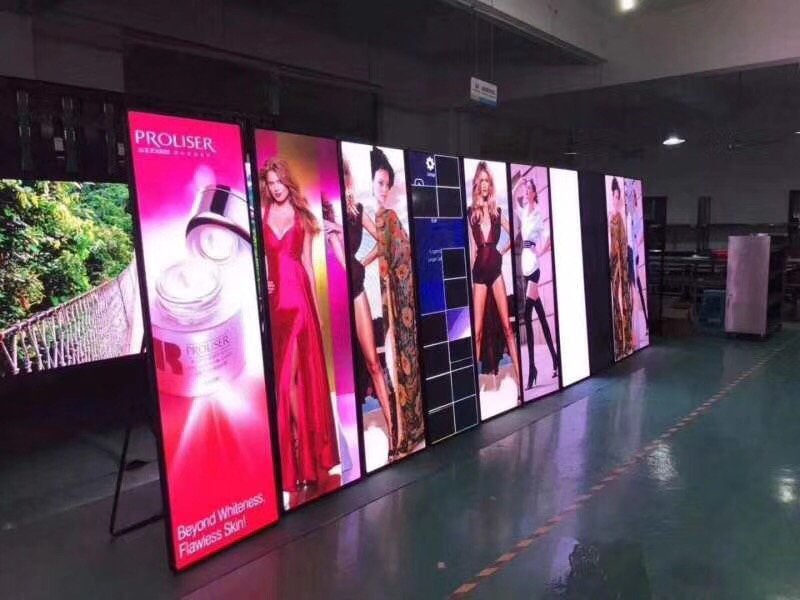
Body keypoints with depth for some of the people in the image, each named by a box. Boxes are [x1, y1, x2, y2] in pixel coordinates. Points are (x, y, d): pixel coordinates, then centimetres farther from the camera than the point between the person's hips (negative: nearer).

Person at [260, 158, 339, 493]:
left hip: (298, 295, 0)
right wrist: (260, 281, -12)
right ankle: (296, 454, 14)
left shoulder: (302, 216, 10)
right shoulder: (261, 214, 8)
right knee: (282, 372, 4)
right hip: (272, 295, 1)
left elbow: (307, 262, 10)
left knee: (296, 370, 0)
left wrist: (315, 302, 7)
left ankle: (305, 453, 12)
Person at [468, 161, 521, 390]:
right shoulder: (471, 213, 3)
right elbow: (472, 247, 1)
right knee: (478, 330, -2)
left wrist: (503, 252, 6)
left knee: (506, 325, 0)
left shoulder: (497, 212, 8)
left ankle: (518, 376, 2)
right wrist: (468, 278, -3)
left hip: (496, 270, 2)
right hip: (479, 271, -1)